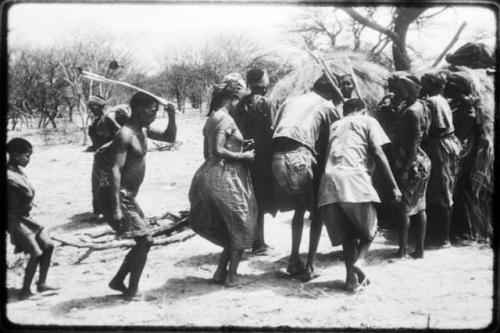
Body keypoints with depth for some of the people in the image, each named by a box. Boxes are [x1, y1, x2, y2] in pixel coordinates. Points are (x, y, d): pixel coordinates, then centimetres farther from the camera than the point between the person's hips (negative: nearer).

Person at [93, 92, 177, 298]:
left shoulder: (143, 131, 10)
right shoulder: (125, 135, -18)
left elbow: (170, 137, 21)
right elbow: (115, 170, -25)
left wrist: (172, 117, 1)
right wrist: (116, 208, -30)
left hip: (128, 197, 10)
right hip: (117, 196, -10)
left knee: (143, 242, 14)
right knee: (144, 240, -8)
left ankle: (118, 281, 25)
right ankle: (132, 291, 2)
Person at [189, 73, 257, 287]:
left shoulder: (211, 119, 14)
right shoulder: (225, 119, -15)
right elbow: (219, 150, -24)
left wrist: (239, 147, 19)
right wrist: (243, 155, -12)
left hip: (210, 174, 9)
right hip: (225, 177, -9)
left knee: (230, 227, 19)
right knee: (242, 227, 4)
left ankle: (222, 271, 20)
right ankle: (232, 275, 8)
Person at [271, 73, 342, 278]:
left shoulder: (290, 101, 29)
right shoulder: (328, 107, 15)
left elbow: (274, 130, 22)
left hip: (277, 158, 5)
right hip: (300, 157, -5)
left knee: (299, 208, 22)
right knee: (317, 210, 12)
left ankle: (294, 259, 22)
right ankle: (309, 264, 8)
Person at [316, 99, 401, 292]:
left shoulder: (334, 125, 31)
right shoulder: (368, 121, 17)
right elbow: (378, 154, 4)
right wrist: (394, 186, 4)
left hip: (328, 181, 4)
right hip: (354, 179, -4)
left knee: (347, 233, 14)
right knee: (369, 230, 15)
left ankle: (351, 277, 1)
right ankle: (358, 261, -9)